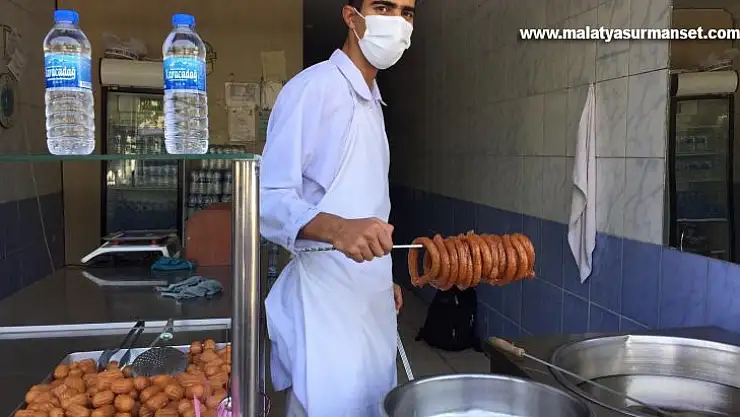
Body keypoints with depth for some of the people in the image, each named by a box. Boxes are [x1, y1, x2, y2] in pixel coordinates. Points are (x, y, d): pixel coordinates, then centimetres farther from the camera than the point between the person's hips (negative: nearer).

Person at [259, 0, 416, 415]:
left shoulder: (372, 100, 16)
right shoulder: (313, 87, -13)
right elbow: (269, 199, -20)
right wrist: (336, 229, -38)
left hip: (370, 300, 9)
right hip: (328, 304, -8)